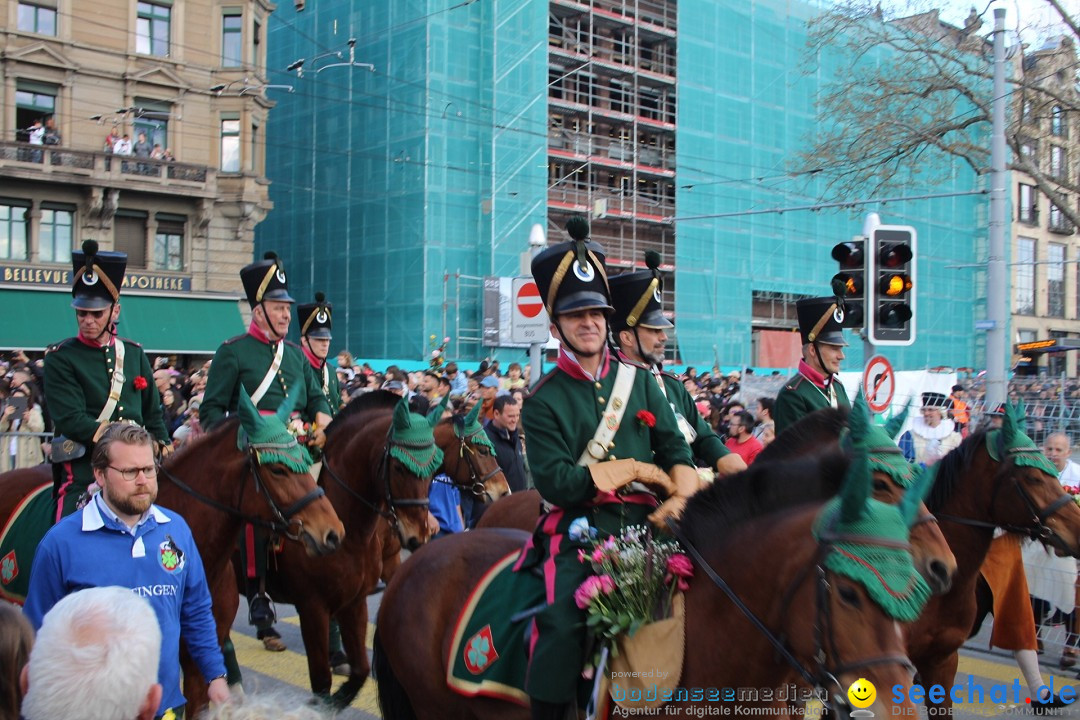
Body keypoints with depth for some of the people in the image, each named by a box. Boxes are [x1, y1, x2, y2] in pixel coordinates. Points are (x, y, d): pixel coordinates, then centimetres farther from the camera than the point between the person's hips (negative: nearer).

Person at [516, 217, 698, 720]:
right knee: (563, 622, -26)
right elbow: (556, 483, -11)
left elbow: (676, 450, 8)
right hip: (577, 533, -4)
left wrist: (681, 498, -13)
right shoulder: (545, 400, 0)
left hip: (642, 525, 5)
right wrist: (637, 469, -9)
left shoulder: (639, 381, 13)